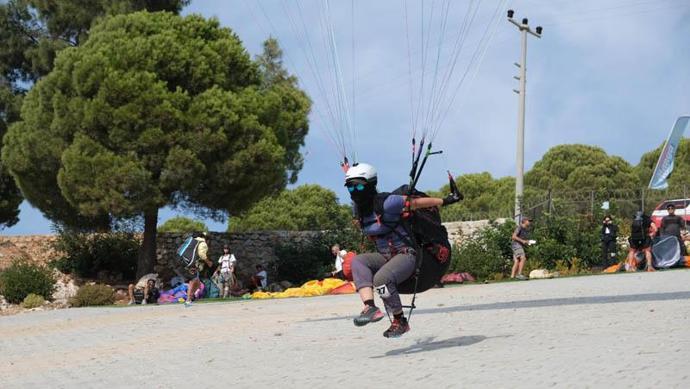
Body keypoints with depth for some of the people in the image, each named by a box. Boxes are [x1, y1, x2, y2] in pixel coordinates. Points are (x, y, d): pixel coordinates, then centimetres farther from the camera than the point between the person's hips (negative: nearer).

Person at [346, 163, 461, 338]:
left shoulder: (386, 204, -19)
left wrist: (446, 200, -6)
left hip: (406, 256, -7)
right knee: (357, 261, -19)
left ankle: (400, 322, -10)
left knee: (381, 279, -31)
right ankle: (370, 307, -32)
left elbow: (416, 203, -12)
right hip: (385, 257, 7)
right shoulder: (358, 209, 4)